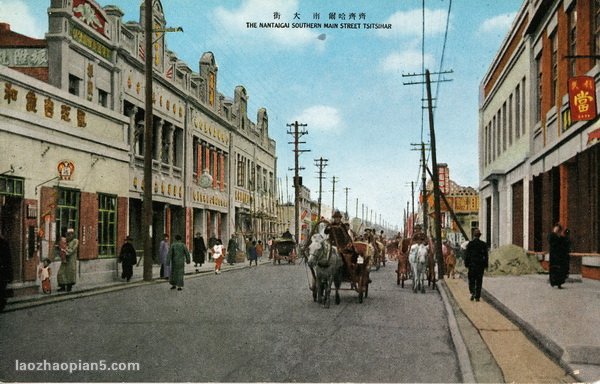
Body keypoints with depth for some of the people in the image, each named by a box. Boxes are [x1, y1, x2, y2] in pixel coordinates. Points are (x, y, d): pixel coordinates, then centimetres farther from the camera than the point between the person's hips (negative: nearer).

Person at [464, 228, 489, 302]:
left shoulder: (470, 243, -5)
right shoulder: (483, 244, -1)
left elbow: (467, 255, -3)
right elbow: (486, 255, 1)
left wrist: (466, 264, 3)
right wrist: (486, 265, 7)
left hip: (472, 264, -1)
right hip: (480, 265, 1)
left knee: (471, 279, 9)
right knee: (479, 281, 6)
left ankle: (472, 292, -14)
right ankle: (477, 297, 6)